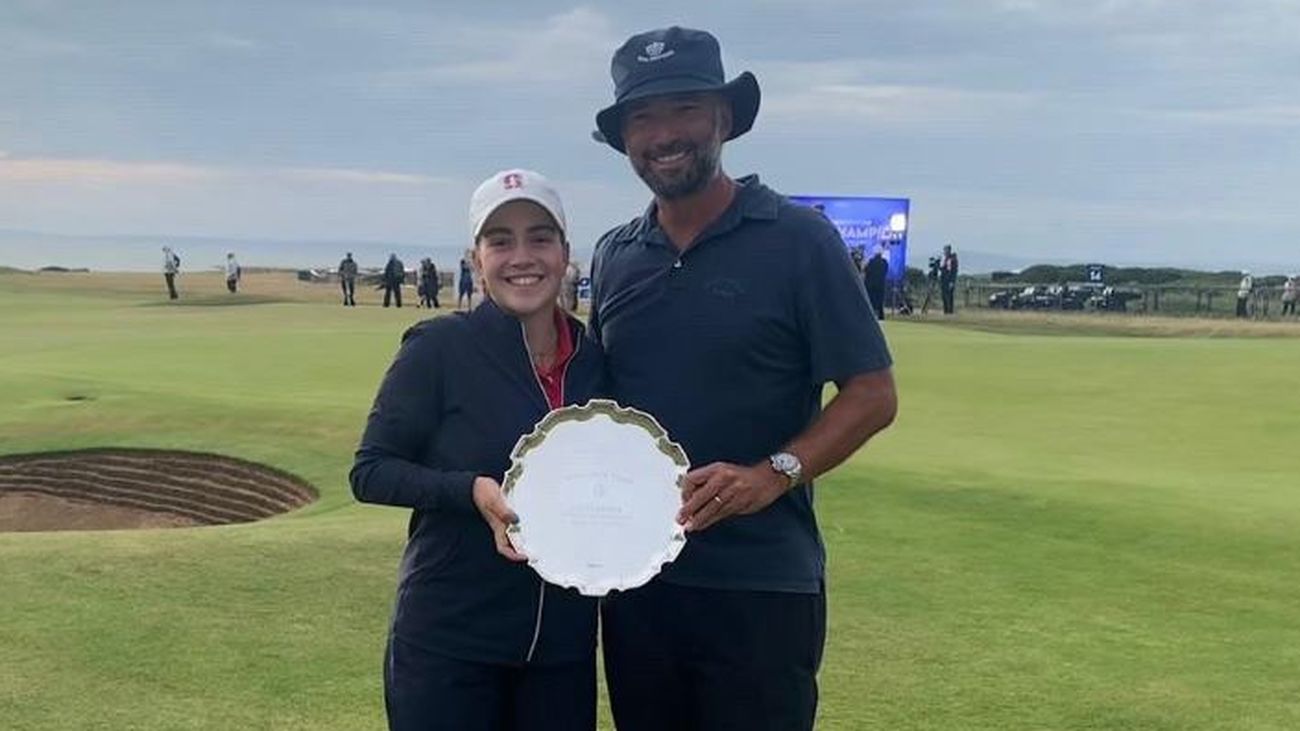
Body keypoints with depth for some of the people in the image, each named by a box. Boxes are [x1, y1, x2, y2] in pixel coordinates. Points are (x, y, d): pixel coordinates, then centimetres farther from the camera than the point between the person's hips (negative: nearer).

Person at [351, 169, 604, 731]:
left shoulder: (595, 362, 4)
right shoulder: (439, 348, -9)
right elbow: (369, 471, -8)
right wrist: (472, 491, -22)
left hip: (564, 644, 4)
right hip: (448, 642, -4)